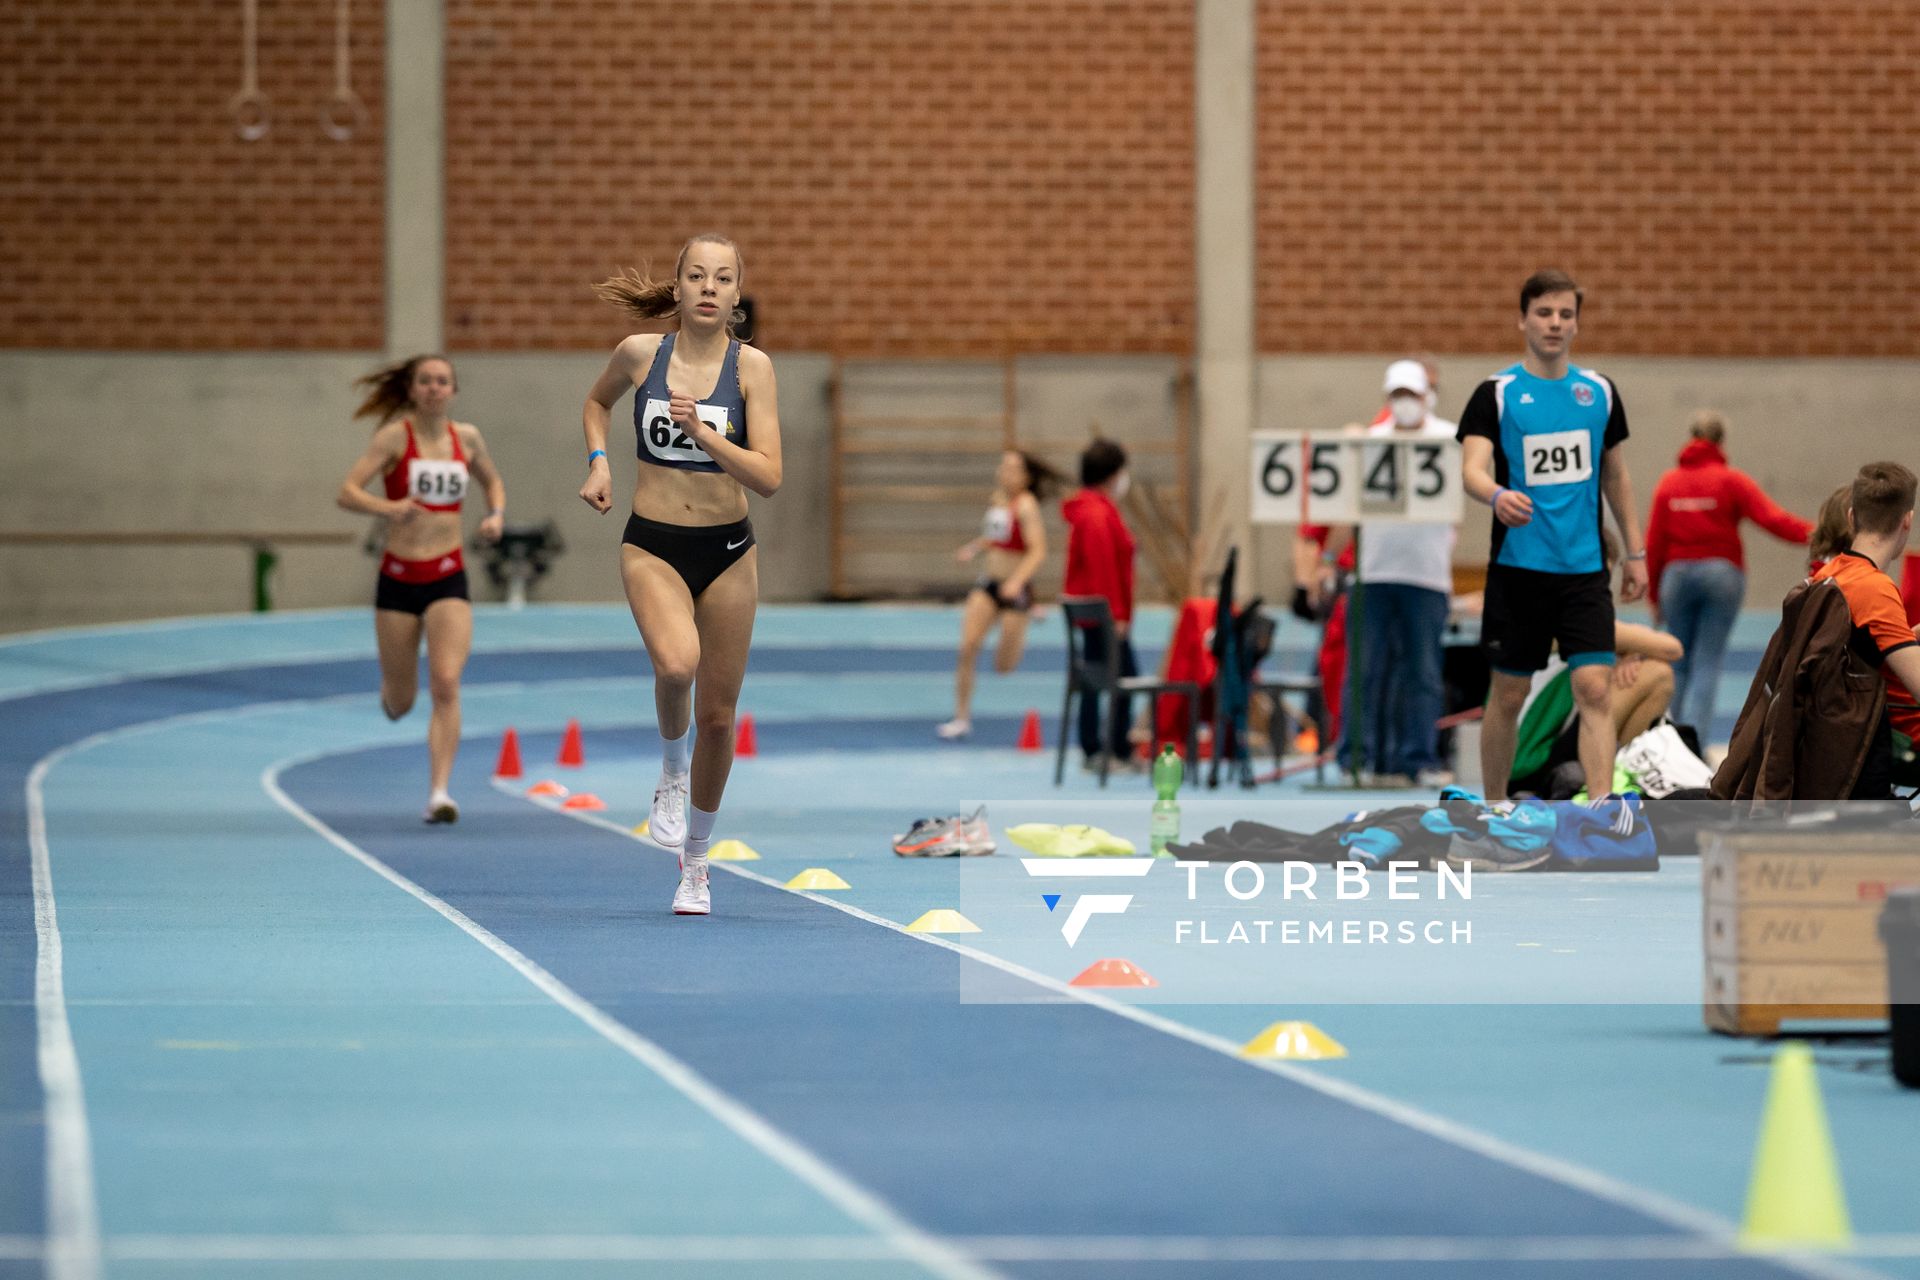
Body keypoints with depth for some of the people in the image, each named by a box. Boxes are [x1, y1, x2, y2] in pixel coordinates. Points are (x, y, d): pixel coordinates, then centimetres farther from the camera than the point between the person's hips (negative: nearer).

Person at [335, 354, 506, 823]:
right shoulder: (396, 436, -5)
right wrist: (388, 507, -32)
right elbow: (348, 491, -13)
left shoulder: (466, 437, 5)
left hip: (448, 578, 1)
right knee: (400, 703, 9)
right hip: (398, 578, -1)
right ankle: (391, 690, 48)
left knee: (446, 685, -18)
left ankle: (439, 792, -19)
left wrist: (497, 514, 3)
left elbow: (493, 480, 25)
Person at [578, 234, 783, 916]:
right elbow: (597, 402, 19)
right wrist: (598, 462, 4)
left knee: (717, 715, 7)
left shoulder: (751, 365, -7)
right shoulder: (640, 353, -4)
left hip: (728, 551, 1)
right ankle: (672, 770, 0)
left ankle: (695, 861, 27)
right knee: (677, 662, -31)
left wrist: (702, 432, -24)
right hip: (652, 546, -1)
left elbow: (769, 477, -14)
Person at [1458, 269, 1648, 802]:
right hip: (1517, 569, -2)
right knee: (1508, 694, 6)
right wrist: (1497, 496, -38)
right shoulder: (1496, 394, -2)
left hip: (1584, 568, 2)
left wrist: (1635, 552, 16)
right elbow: (1473, 468, -15)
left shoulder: (1599, 392, 9)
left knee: (1595, 689, -11)